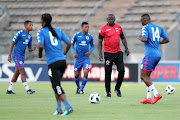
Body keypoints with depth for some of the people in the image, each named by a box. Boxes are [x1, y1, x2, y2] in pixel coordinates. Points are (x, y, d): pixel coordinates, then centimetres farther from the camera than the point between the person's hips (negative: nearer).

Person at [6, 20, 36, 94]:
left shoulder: (30, 37, 10)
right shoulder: (19, 34, -11)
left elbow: (29, 49, 15)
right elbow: (12, 44, -9)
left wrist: (32, 49, -10)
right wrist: (9, 56, -13)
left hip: (22, 56, 8)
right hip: (16, 55, -8)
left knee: (17, 73, 12)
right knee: (22, 72, -14)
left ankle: (9, 90, 22)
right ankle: (28, 90, -19)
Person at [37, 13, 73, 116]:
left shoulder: (41, 32, -2)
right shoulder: (58, 31, 13)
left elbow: (41, 46, -16)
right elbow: (69, 43, 9)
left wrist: (40, 54, 4)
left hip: (53, 63, -6)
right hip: (62, 61, 6)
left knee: (57, 87, -5)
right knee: (57, 85, 18)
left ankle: (68, 107, -15)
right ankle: (59, 108, 15)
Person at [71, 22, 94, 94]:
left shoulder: (90, 36, 0)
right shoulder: (76, 35, -4)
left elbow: (92, 45, 14)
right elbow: (72, 44, 6)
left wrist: (90, 51, -6)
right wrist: (74, 52, -9)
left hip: (86, 58, 0)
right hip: (78, 58, 0)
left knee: (86, 73, -16)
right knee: (76, 75, 4)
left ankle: (81, 89, 0)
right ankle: (78, 87, 32)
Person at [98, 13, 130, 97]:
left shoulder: (119, 27, 9)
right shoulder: (103, 29, -3)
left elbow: (123, 38, 21)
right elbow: (100, 42, 0)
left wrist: (126, 48, 10)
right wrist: (100, 53, -8)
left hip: (118, 52, 3)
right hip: (108, 53, -3)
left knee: (121, 70, -7)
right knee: (108, 73, 0)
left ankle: (117, 88, 13)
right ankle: (108, 92, 9)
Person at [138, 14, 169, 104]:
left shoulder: (145, 28, -5)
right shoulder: (158, 28, 17)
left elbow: (145, 39, -21)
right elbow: (167, 40, 18)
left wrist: (140, 38, 0)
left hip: (150, 55, -8)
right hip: (158, 55, 8)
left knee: (143, 76, -6)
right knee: (147, 76, 14)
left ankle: (156, 94, -16)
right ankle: (148, 98, 8)